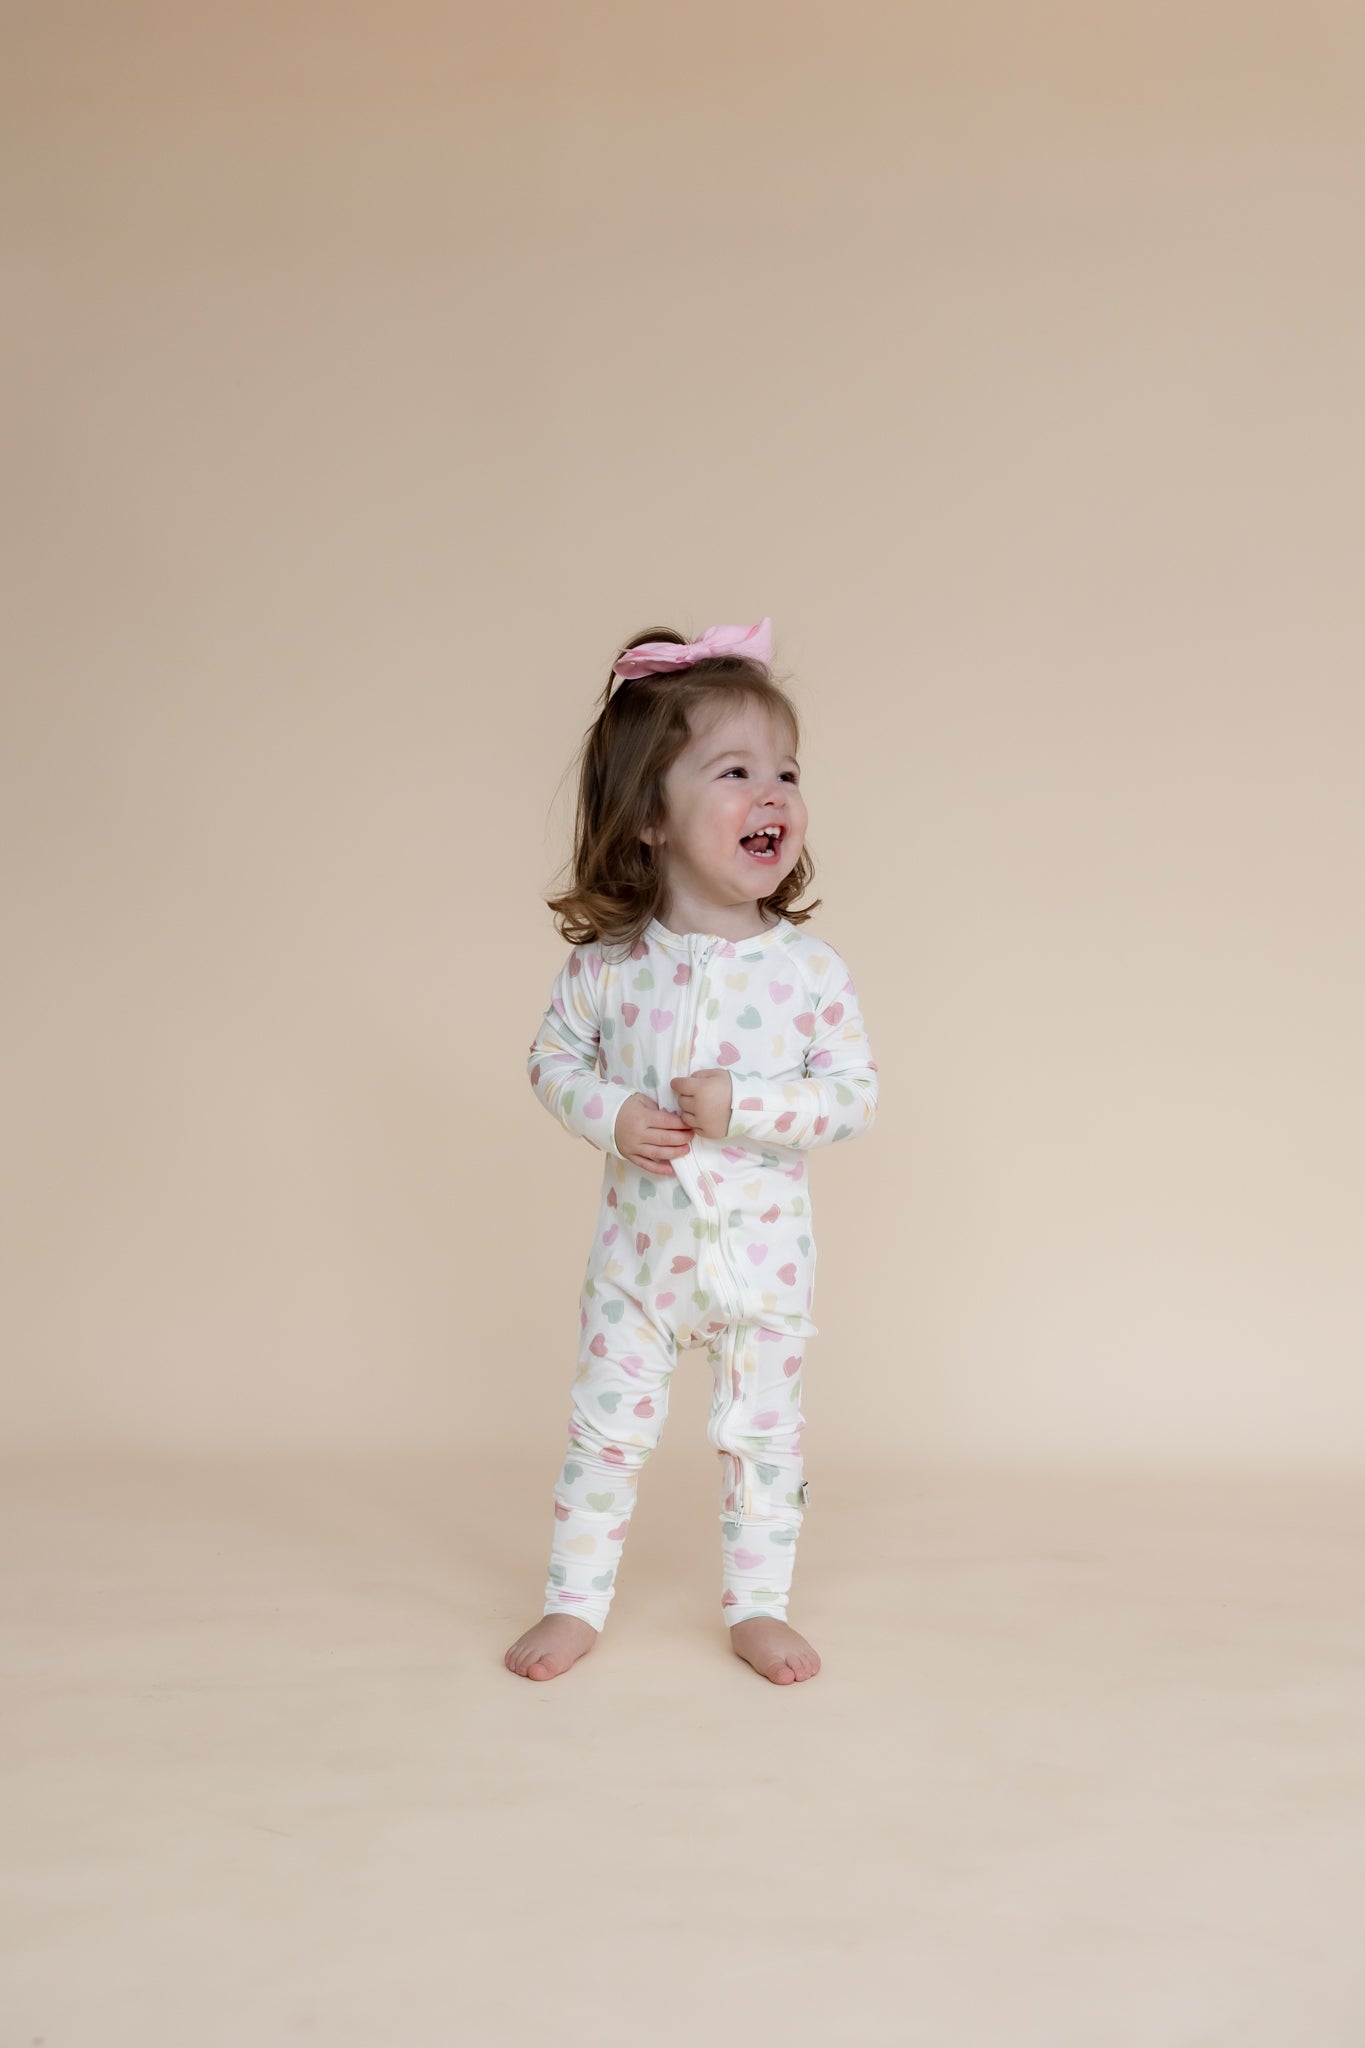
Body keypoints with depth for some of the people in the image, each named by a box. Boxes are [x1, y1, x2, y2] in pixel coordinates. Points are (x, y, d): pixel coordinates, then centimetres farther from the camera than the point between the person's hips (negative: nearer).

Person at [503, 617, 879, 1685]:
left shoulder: (812, 970, -12)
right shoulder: (608, 964, -9)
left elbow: (856, 1096, -12)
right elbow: (553, 1056, 3)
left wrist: (740, 1105, -24)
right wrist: (613, 1115, -16)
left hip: (765, 1253, 0)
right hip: (642, 1246, 0)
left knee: (765, 1433, 12)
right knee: (607, 1429, 10)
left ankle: (758, 1605, 30)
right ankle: (576, 1602, 26)